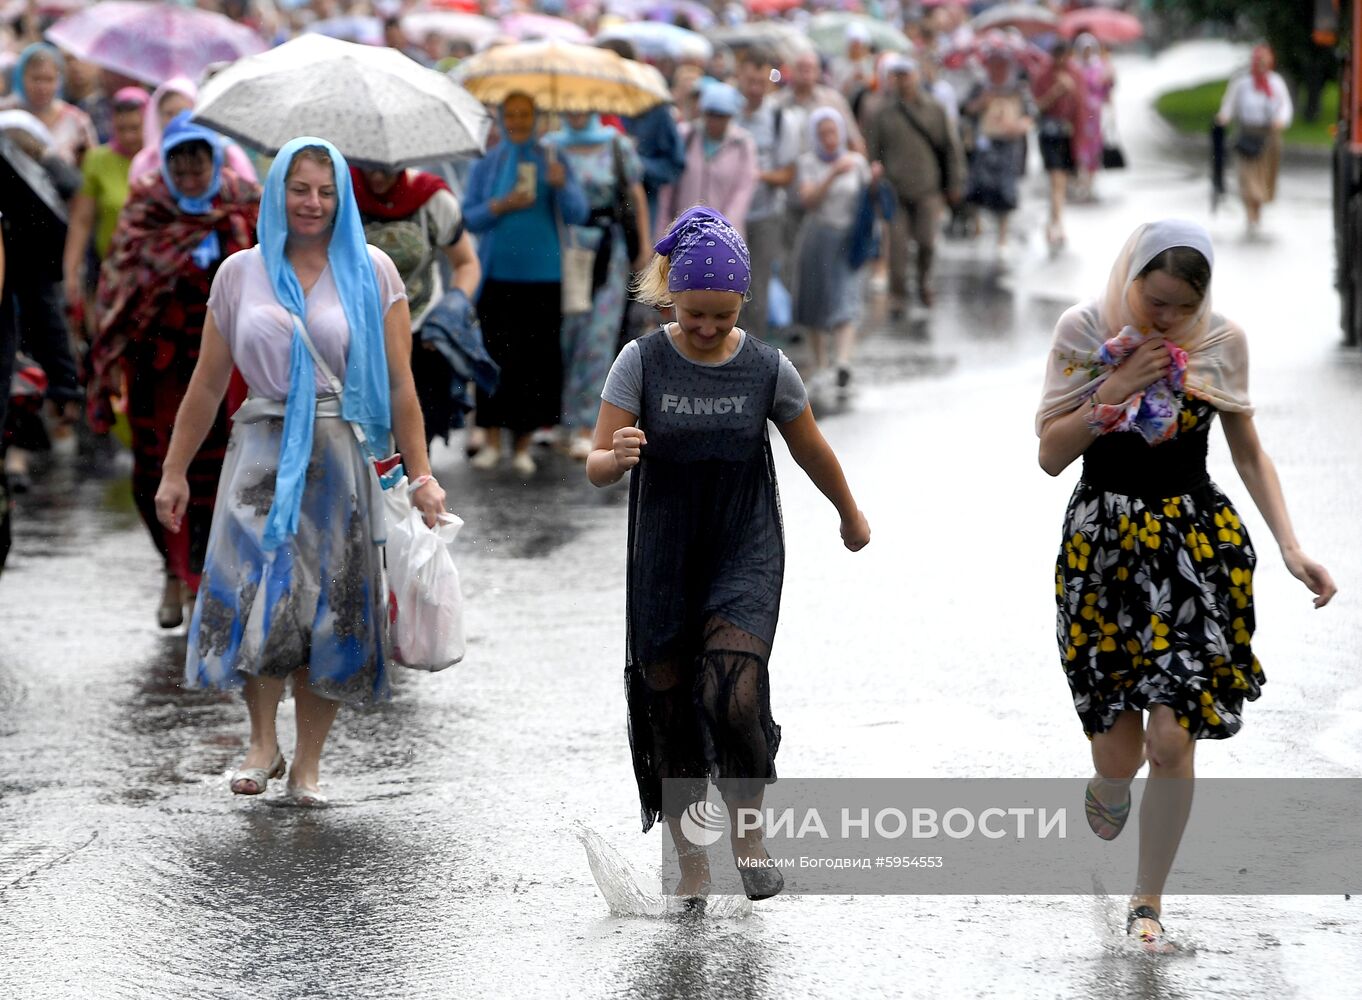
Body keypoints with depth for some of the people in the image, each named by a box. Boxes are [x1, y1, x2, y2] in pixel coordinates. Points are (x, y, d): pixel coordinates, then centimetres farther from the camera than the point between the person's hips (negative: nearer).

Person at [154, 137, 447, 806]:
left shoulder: (372, 271, 5)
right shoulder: (241, 273, 9)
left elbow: (400, 383, 3)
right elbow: (208, 384, 12)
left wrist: (420, 475, -1)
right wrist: (175, 471, 10)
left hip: (341, 457, 0)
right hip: (264, 452, 0)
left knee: (330, 610, 0)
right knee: (258, 597, -16)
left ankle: (308, 764, 9)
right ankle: (262, 743, -2)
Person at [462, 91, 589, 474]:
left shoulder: (553, 162, 6)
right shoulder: (486, 166, 10)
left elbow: (577, 215, -1)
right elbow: (468, 218, 7)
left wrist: (562, 186, -20)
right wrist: (501, 206, -11)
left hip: (542, 274, 0)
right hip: (497, 274, 0)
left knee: (536, 358, -2)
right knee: (498, 355, -5)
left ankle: (523, 444, 7)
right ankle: (492, 440, 4)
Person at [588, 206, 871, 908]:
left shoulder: (767, 369, -4)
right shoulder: (642, 362, -6)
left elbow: (812, 453, 13)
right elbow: (595, 467, -8)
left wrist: (851, 516, 27)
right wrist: (619, 456, -31)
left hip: (745, 553, -1)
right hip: (664, 558, 1)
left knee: (734, 697, -19)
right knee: (668, 704, 4)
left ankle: (749, 831, 4)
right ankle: (689, 859, 20)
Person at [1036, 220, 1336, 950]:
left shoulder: (1222, 343, -3)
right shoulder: (1084, 333, -6)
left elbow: (1249, 453, 6)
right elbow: (1050, 455, -5)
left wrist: (1291, 547, -4)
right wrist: (1114, 393, -19)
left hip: (1196, 543, 0)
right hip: (1103, 546, 0)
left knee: (1171, 740, -9)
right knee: (1118, 752, 1)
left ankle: (1148, 900, 10)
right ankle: (1110, 788, 42)